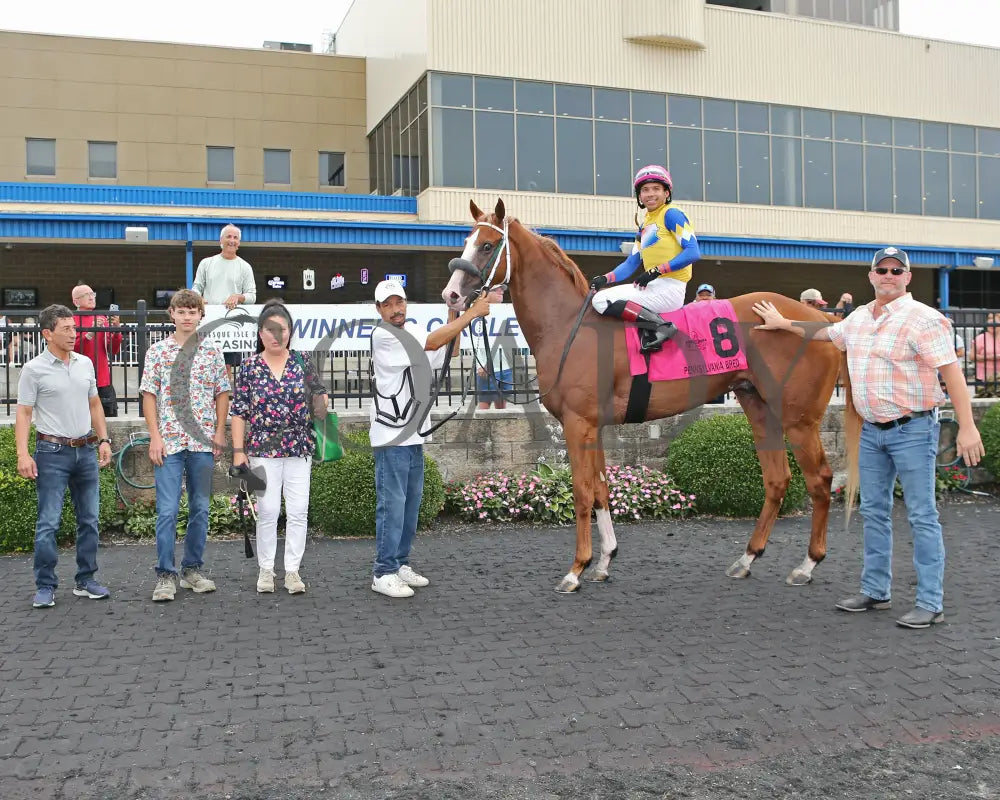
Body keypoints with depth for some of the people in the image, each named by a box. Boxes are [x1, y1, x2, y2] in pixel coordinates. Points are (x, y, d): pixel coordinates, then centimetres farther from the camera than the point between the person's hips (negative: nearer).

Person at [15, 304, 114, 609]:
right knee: (48, 523, -4)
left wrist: (104, 440, 10)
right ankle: (45, 586, 5)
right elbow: (23, 413, -8)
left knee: (89, 520, 9)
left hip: (86, 450, 5)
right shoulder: (34, 370, -6)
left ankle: (86, 580, 19)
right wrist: (23, 454, -16)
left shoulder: (85, 363, 9)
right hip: (53, 452, -5)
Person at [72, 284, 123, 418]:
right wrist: (90, 333, -18)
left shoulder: (102, 319, 13)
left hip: (104, 381, 5)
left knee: (111, 416, 3)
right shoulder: (71, 320, -1)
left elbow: (114, 350, 12)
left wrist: (116, 330, -4)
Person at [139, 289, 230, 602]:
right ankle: (165, 575, 5)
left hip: (203, 441, 2)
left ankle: (192, 570, 21)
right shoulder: (157, 351, 3)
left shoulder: (212, 351, 6)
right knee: (167, 509, -4)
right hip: (168, 441, -2)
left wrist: (219, 432, 2)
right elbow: (149, 395, 1)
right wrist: (155, 437, -6)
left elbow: (222, 393, 9)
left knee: (200, 507, 8)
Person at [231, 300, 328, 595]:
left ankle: (293, 570, 11)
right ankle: (265, 569, 16)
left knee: (298, 512, 0)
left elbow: (319, 393, 14)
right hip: (263, 450, -1)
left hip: (300, 449, 1)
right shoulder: (249, 367, 1)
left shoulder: (303, 361, 4)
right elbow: (239, 413, 2)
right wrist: (238, 450, -3)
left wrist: (322, 400, -10)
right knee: (268, 511, 0)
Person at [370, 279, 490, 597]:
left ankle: (400, 563, 22)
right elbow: (432, 343, -22)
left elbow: (446, 353, 13)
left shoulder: (412, 331, 13)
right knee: (392, 504, -7)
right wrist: (473, 312, -20)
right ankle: (383, 574, -1)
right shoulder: (383, 335, -14)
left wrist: (456, 315, 1)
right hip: (391, 436, -9)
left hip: (414, 434, 9)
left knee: (412, 501, 13)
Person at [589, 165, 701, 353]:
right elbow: (631, 264, 17)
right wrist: (605, 279, -1)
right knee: (599, 295, 13)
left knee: (601, 300, -18)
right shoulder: (644, 226, 20)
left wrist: (657, 271, -20)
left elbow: (693, 252, -15)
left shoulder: (671, 215, -5)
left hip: (670, 288, -9)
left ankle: (659, 326, -22)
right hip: (653, 287, 9)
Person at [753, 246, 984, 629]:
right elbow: (824, 332, 30)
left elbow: (952, 373, -19)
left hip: (912, 429, -7)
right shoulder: (858, 318, 9)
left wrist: (967, 428, -26)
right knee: (874, 512, 13)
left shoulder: (923, 319, -13)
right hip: (872, 430, 8)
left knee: (922, 516, -3)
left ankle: (931, 603, 3)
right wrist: (783, 323, 35)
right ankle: (875, 591, 24)